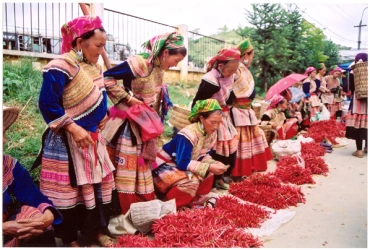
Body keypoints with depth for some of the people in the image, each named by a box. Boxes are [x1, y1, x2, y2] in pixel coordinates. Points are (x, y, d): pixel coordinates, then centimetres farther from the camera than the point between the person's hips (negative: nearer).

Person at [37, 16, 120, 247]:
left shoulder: (95, 68, 8)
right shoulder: (60, 67, -17)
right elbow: (47, 104, -20)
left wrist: (100, 124, 10)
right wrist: (73, 128, -22)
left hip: (92, 137, 8)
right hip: (67, 141, -8)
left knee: (98, 183, 13)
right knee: (68, 189, 5)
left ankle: (99, 230, 29)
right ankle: (70, 239, 23)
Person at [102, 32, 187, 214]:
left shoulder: (159, 68, 6)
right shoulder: (139, 63, -21)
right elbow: (107, 78, -21)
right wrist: (128, 98, -21)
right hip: (128, 124, -9)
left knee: (144, 168, 16)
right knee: (127, 168, 0)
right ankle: (128, 214, 12)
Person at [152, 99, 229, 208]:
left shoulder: (212, 133, -5)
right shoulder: (188, 134, -31)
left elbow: (203, 155, 2)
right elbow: (182, 163, -33)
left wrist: (215, 164, -18)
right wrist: (208, 167, -35)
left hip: (182, 164, 8)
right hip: (164, 165, -8)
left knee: (209, 173, -10)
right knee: (191, 181, -30)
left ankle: (196, 200, 4)